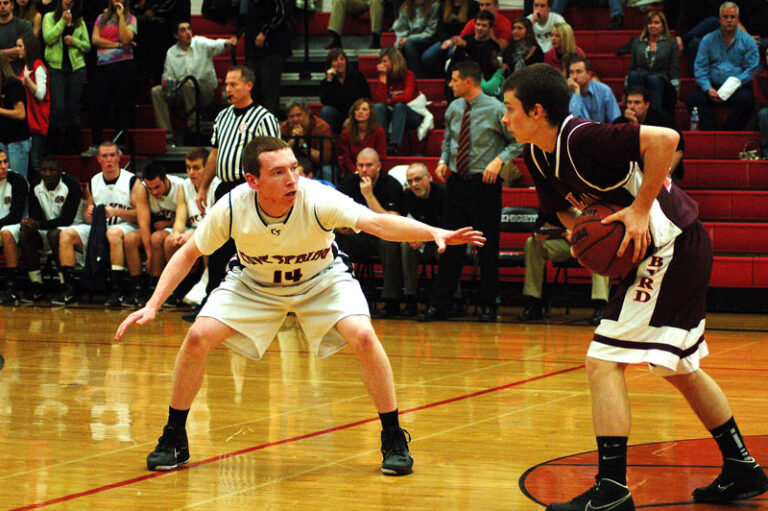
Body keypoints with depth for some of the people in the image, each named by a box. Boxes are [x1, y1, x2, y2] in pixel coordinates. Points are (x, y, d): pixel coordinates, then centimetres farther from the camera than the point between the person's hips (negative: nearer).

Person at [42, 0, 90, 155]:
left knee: (73, 109, 3)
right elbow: (48, 38, -9)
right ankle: (53, 147, -3)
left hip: (76, 67, 3)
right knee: (58, 109, -10)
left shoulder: (79, 21, 14)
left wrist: (74, 41, -7)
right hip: (56, 66, -3)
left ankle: (72, 146, 10)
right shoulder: (49, 17, 6)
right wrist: (63, 21, -10)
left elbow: (87, 46, 12)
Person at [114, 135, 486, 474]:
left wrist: (434, 233, -63)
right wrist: (152, 306, -21)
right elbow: (189, 253, -12)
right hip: (253, 283, 2)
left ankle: (394, 440, -7)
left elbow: (375, 223, -47)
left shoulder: (317, 199, -34)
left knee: (363, 337, -25)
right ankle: (173, 439, 5)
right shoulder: (231, 209, -28)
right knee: (198, 338, -16)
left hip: (321, 279, -1)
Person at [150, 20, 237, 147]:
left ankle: (194, 125, -25)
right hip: (180, 92, 4)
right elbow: (169, 75, 11)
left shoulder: (200, 43, -3)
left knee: (186, 83, -34)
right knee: (156, 91, -16)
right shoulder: (171, 52, 8)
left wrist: (227, 43, -46)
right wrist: (166, 81, -14)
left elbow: (215, 45, -23)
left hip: (205, 92, -4)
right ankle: (167, 135, -22)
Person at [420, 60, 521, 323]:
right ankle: (439, 305, 6)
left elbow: (517, 141, -5)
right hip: (456, 181, 4)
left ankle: (488, 305, 12)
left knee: (488, 246, 2)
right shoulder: (454, 108, 6)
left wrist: (499, 160, -19)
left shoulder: (495, 109, -9)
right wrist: (444, 160, 5)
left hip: (485, 183, -4)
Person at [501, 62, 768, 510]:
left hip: (671, 247, -11)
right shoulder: (538, 157, 5)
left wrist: (640, 210, -28)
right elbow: (564, 206, 20)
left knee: (604, 361, -12)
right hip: (679, 253, 11)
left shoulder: (581, 138, -23)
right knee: (679, 367, 23)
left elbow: (665, 138, -32)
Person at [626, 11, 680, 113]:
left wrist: (675, 89, -4)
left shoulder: (671, 43, 17)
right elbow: (632, 68, 21)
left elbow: (674, 70, 9)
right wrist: (627, 88, 7)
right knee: (634, 75, -33)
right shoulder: (637, 43, 25)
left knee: (654, 79, -38)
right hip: (639, 82, 2)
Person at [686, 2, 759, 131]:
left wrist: (734, 84, -15)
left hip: (738, 87, -2)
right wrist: (708, 89, -12)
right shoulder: (708, 40, 13)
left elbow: (751, 69, 0)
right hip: (712, 85, 2)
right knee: (693, 99, -26)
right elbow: (700, 67, 6)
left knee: (744, 99, -35)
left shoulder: (747, 41, 8)